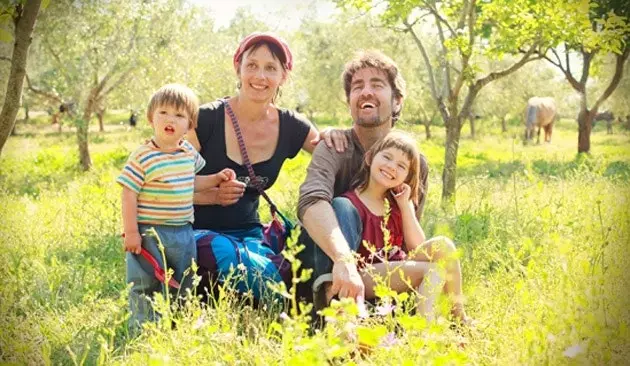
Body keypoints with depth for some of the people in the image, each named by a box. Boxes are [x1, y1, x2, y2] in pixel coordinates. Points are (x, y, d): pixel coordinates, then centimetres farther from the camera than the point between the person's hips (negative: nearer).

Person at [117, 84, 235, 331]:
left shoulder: (189, 153, 5)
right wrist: (131, 233, -15)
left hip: (183, 233, 6)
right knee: (146, 286, 2)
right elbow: (129, 195, -13)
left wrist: (216, 179, 9)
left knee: (184, 286, 16)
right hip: (149, 233, -6)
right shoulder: (142, 158, -15)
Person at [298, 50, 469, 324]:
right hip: (326, 269, -4)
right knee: (342, 208, -32)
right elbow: (311, 201, -38)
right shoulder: (335, 149, -15)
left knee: (441, 247, -18)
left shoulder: (414, 163, 0)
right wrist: (343, 259, -55)